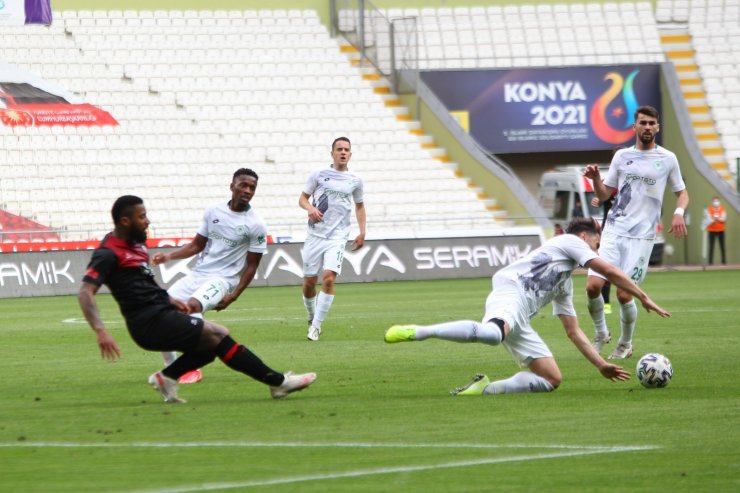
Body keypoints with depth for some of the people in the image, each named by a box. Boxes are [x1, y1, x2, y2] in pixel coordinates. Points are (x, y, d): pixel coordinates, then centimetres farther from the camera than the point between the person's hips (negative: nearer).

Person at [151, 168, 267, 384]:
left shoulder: (256, 225, -8)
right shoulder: (213, 212, 5)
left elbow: (252, 265, -4)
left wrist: (234, 296, -13)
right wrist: (170, 256, 0)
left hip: (222, 279, -6)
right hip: (197, 275, 6)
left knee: (192, 305, -34)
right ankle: (171, 367, 12)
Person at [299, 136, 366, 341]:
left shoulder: (355, 180, 8)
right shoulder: (318, 175, 3)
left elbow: (359, 206, 22)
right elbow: (302, 198, 8)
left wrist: (362, 232, 12)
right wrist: (309, 208, -15)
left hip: (338, 237, 0)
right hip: (315, 234, 1)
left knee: (328, 278, -19)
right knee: (309, 283, 2)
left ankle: (316, 325, -11)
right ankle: (312, 318, 28)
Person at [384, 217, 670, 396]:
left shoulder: (564, 287, 36)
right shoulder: (571, 241, 16)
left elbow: (574, 332, 37)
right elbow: (609, 271, 8)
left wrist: (601, 365, 33)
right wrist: (644, 298, 14)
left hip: (521, 320, 9)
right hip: (510, 292, -9)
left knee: (552, 380, 3)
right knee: (491, 333, -42)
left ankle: (486, 388, -1)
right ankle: (416, 332, -38)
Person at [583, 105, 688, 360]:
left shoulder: (667, 159, 4)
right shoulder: (622, 156, 9)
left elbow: (682, 192, 13)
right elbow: (604, 194, 14)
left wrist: (679, 212, -7)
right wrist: (595, 178, -7)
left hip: (642, 236, -2)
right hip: (614, 231, 2)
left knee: (624, 294, -7)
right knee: (593, 286, -11)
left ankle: (625, 344, 17)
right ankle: (601, 333, 14)